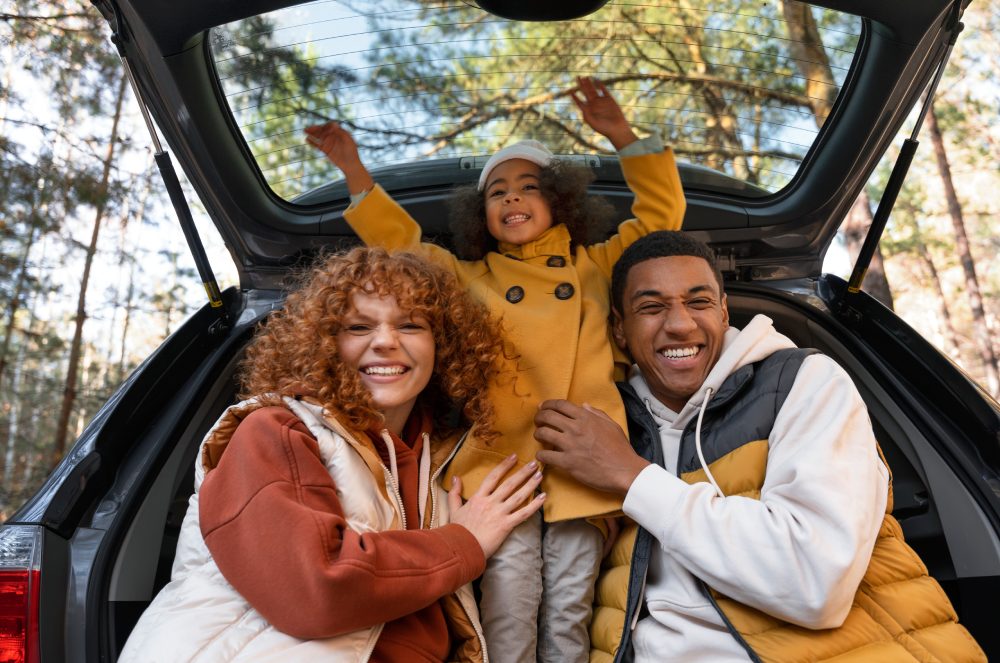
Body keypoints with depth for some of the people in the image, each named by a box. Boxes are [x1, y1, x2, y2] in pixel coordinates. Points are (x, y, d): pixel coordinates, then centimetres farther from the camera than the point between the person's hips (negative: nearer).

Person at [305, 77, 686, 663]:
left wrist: (623, 136, 7)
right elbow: (399, 241, 22)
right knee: (508, 611, -12)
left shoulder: (596, 267, 17)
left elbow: (660, 214, 16)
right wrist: (354, 170, 16)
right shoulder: (467, 279, 18)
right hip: (502, 461, 0)